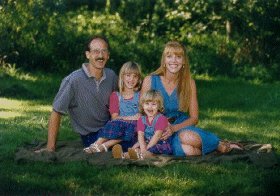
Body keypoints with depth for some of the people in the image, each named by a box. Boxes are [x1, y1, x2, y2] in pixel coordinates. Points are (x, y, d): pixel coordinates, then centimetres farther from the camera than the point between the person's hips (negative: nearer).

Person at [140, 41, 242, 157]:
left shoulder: (189, 83, 1)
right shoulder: (150, 81, -4)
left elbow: (194, 118, 3)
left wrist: (174, 128, -16)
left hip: (182, 128, 2)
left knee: (187, 137, -38)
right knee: (188, 150, -35)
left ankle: (220, 145, -10)